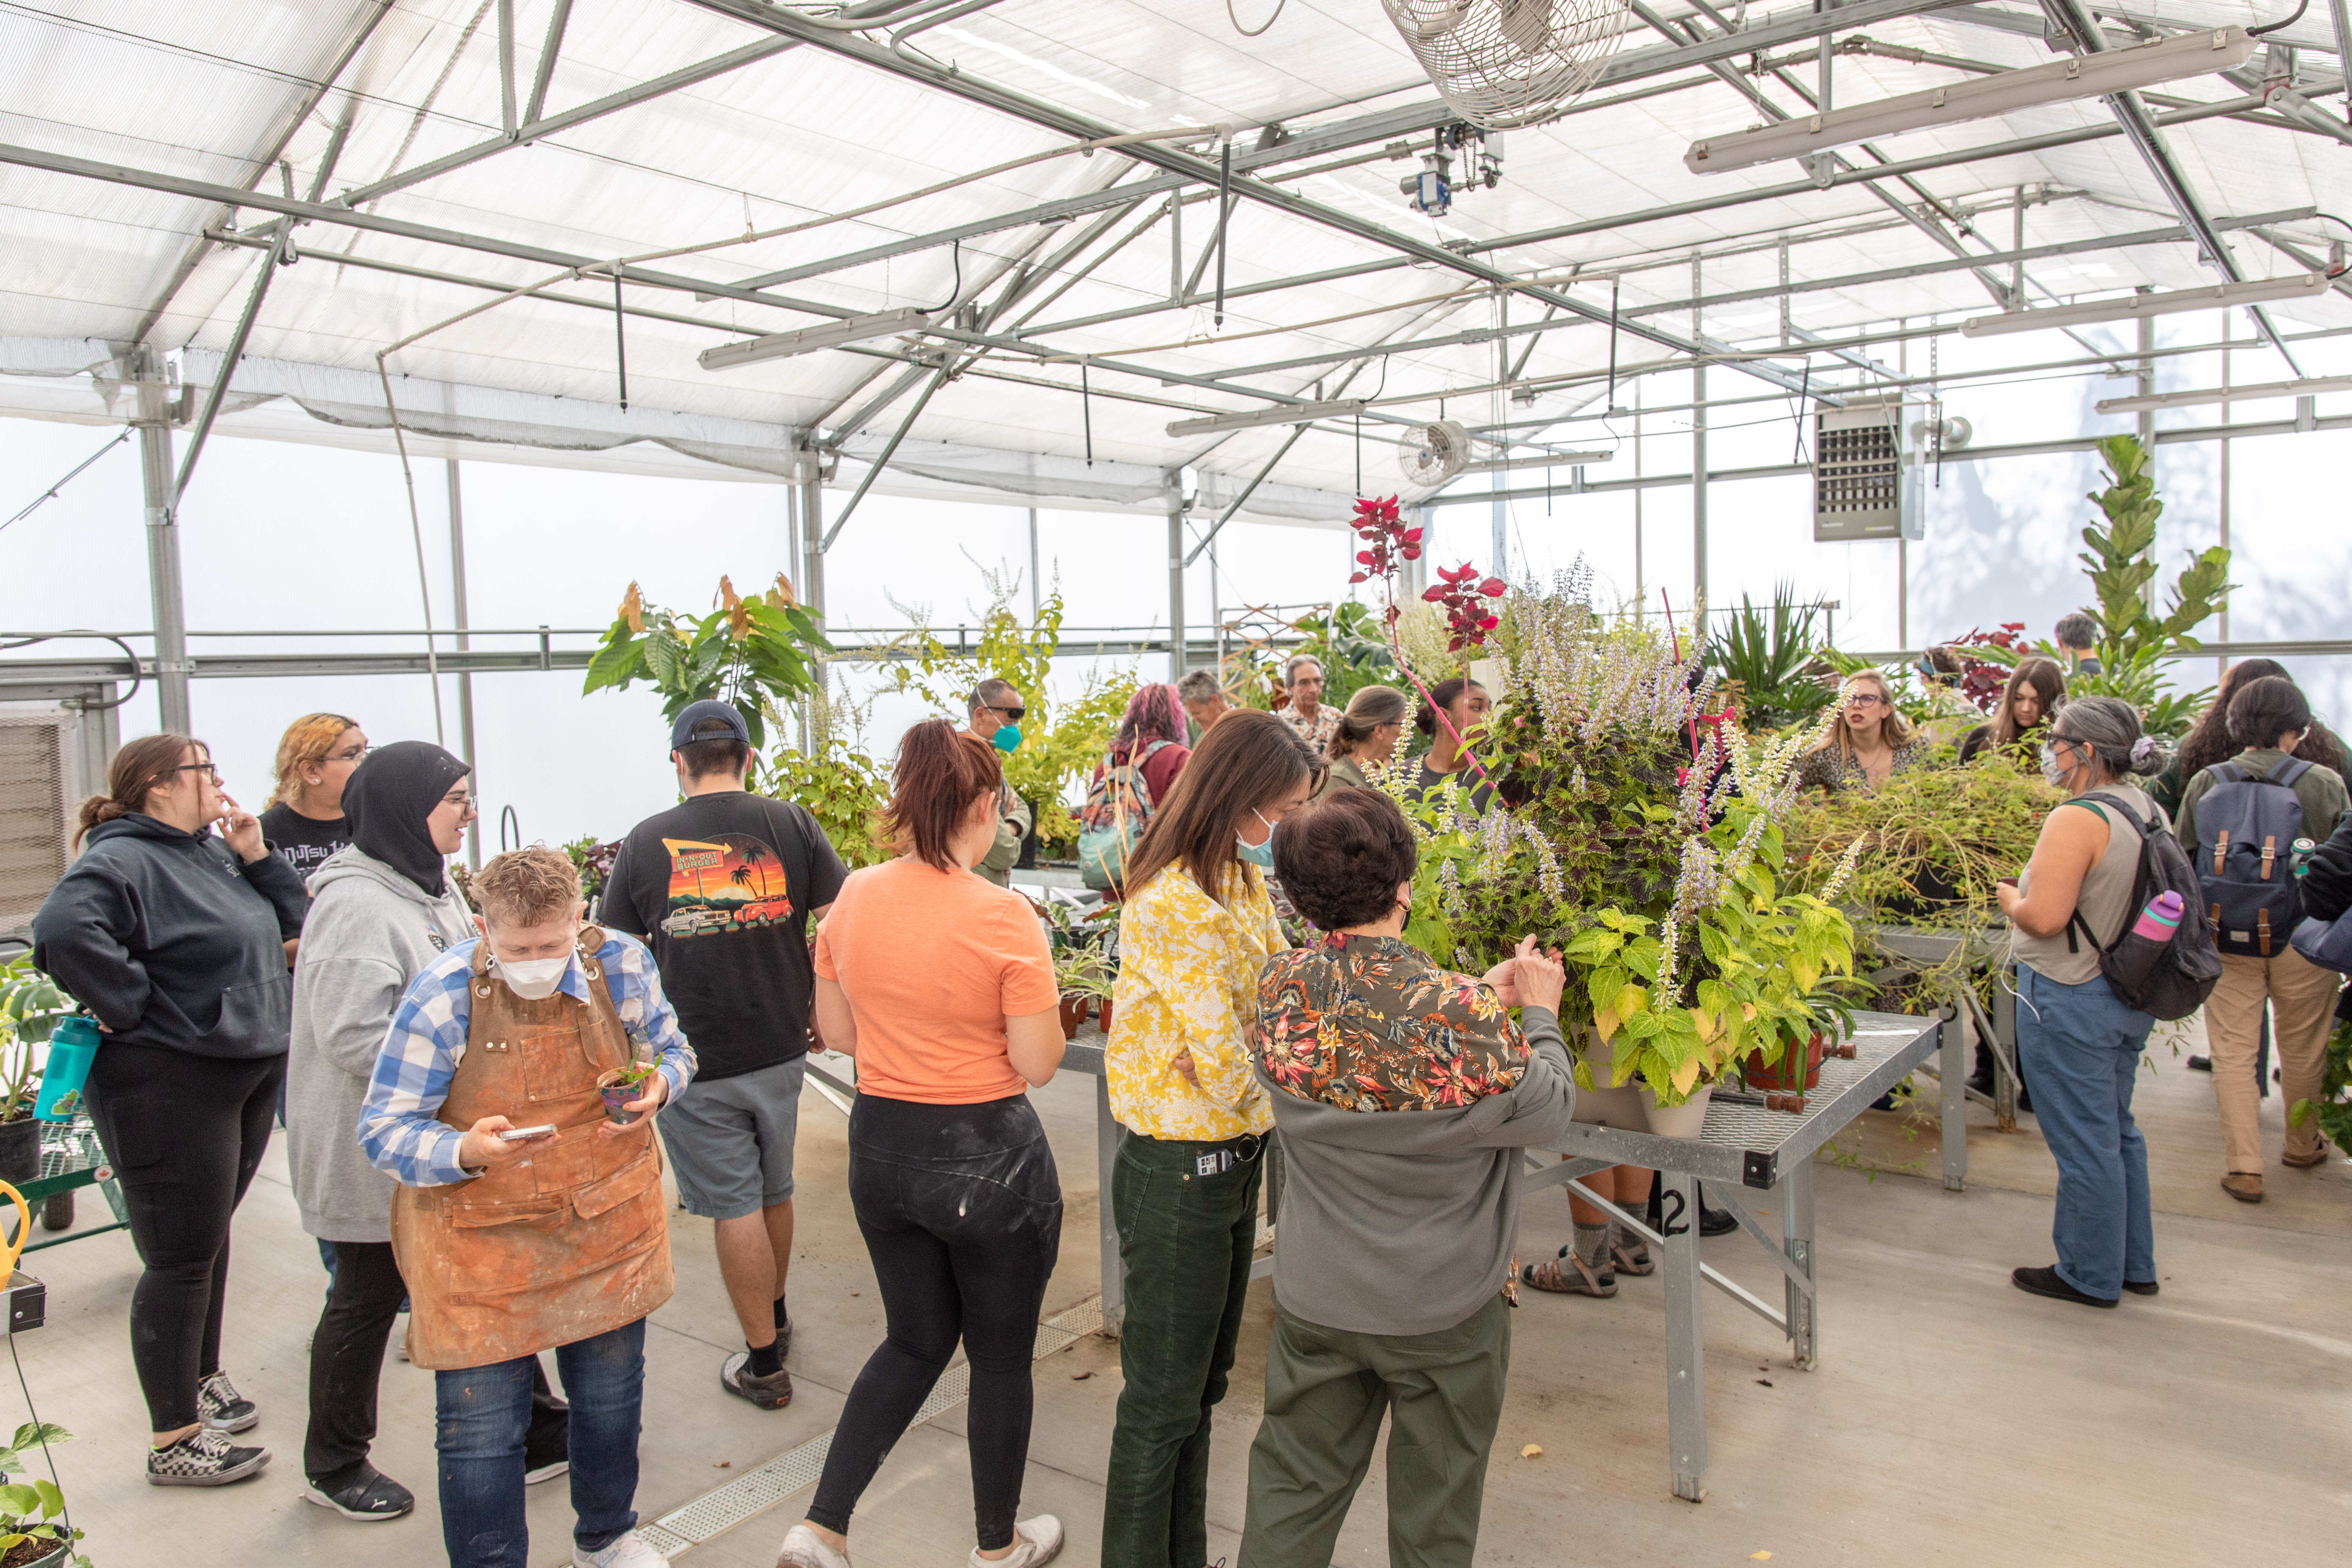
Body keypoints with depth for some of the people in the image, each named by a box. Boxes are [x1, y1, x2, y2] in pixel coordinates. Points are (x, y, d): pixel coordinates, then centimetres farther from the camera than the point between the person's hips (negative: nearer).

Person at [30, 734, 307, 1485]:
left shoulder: (213, 852, 11)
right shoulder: (123, 860, -17)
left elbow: (290, 925, 15)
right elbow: (64, 930, -35)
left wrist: (257, 857, 1)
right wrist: (134, 1010, -25)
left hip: (248, 1072, 9)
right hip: (169, 1088, -9)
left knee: (210, 1234, 22)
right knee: (181, 1256, 1)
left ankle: (202, 1376, 41)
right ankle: (175, 1442, 14)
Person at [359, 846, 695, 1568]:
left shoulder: (622, 962, -10)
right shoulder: (442, 993, -19)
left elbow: (670, 1049, 7)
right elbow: (383, 1131, -15)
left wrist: (657, 1085, -16)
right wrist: (468, 1153, -35)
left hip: (609, 1227, 4)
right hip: (478, 1244, -3)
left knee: (611, 1399, 21)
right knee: (481, 1431, 3)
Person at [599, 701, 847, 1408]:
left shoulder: (646, 842, -5)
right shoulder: (791, 825, -4)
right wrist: (820, 1010, 7)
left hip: (694, 1062, -2)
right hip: (780, 1049, 2)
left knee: (735, 1208, 7)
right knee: (774, 1191, 21)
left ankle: (764, 1363, 16)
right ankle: (775, 1317, 42)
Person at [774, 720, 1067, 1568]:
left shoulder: (853, 898, -5)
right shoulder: (1004, 917, -21)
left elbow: (837, 1031, 6)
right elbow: (1037, 1064, -17)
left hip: (881, 1148, 5)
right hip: (987, 1156, -5)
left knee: (915, 1342, 25)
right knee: (1001, 1357, 17)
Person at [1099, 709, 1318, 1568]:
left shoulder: (1242, 884, 5)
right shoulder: (1175, 905, -25)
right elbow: (1228, 1071, -25)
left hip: (1232, 1163, 9)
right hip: (1180, 1173, -9)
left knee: (1202, 1384, 22)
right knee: (1163, 1400, 7)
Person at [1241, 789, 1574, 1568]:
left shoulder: (1281, 989, -14)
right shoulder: (1461, 1014, -28)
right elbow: (1549, 1112, -12)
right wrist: (1538, 1015, 3)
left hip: (1314, 1299, 3)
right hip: (1444, 1312, -3)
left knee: (1292, 1490, 21)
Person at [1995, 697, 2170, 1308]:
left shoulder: (2078, 819, -22)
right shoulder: (2150, 812, 5)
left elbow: (2045, 917, -26)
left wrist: (2009, 896, -7)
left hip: (2071, 999, -9)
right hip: (2130, 997, 9)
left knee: (2084, 1144, 4)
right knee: (2117, 1132, 21)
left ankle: (2091, 1276, 18)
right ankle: (2133, 1264, 33)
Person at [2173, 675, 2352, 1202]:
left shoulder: (2204, 784, -2)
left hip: (2225, 942, 1)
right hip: (2301, 941, -1)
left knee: (2234, 1052, 7)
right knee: (2302, 1049, 18)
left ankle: (2244, 1168, 6)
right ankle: (2303, 1145, 36)